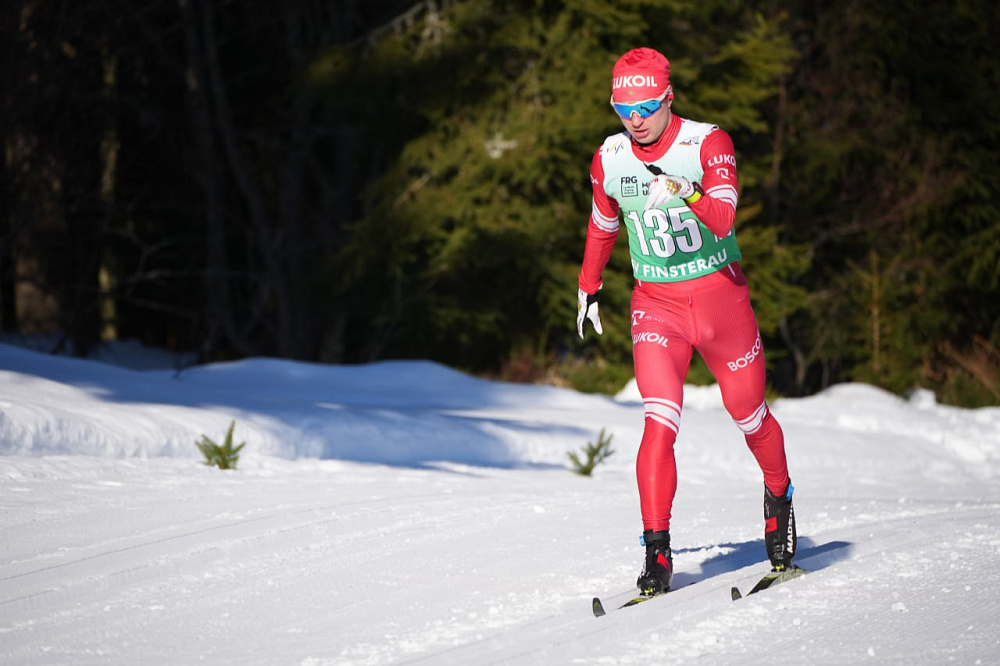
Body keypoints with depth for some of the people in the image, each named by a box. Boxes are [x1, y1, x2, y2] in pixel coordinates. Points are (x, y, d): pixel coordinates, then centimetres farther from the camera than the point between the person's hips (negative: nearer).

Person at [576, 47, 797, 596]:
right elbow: (602, 225, 18)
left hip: (720, 294, -1)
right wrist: (587, 290, 28)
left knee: (750, 416, 13)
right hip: (656, 304, 1)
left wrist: (687, 194, -47)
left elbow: (723, 221, -28)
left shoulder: (708, 144, -14)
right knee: (660, 422, -18)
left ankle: (779, 496, 43)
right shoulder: (608, 160, -2)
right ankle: (657, 551, -17)